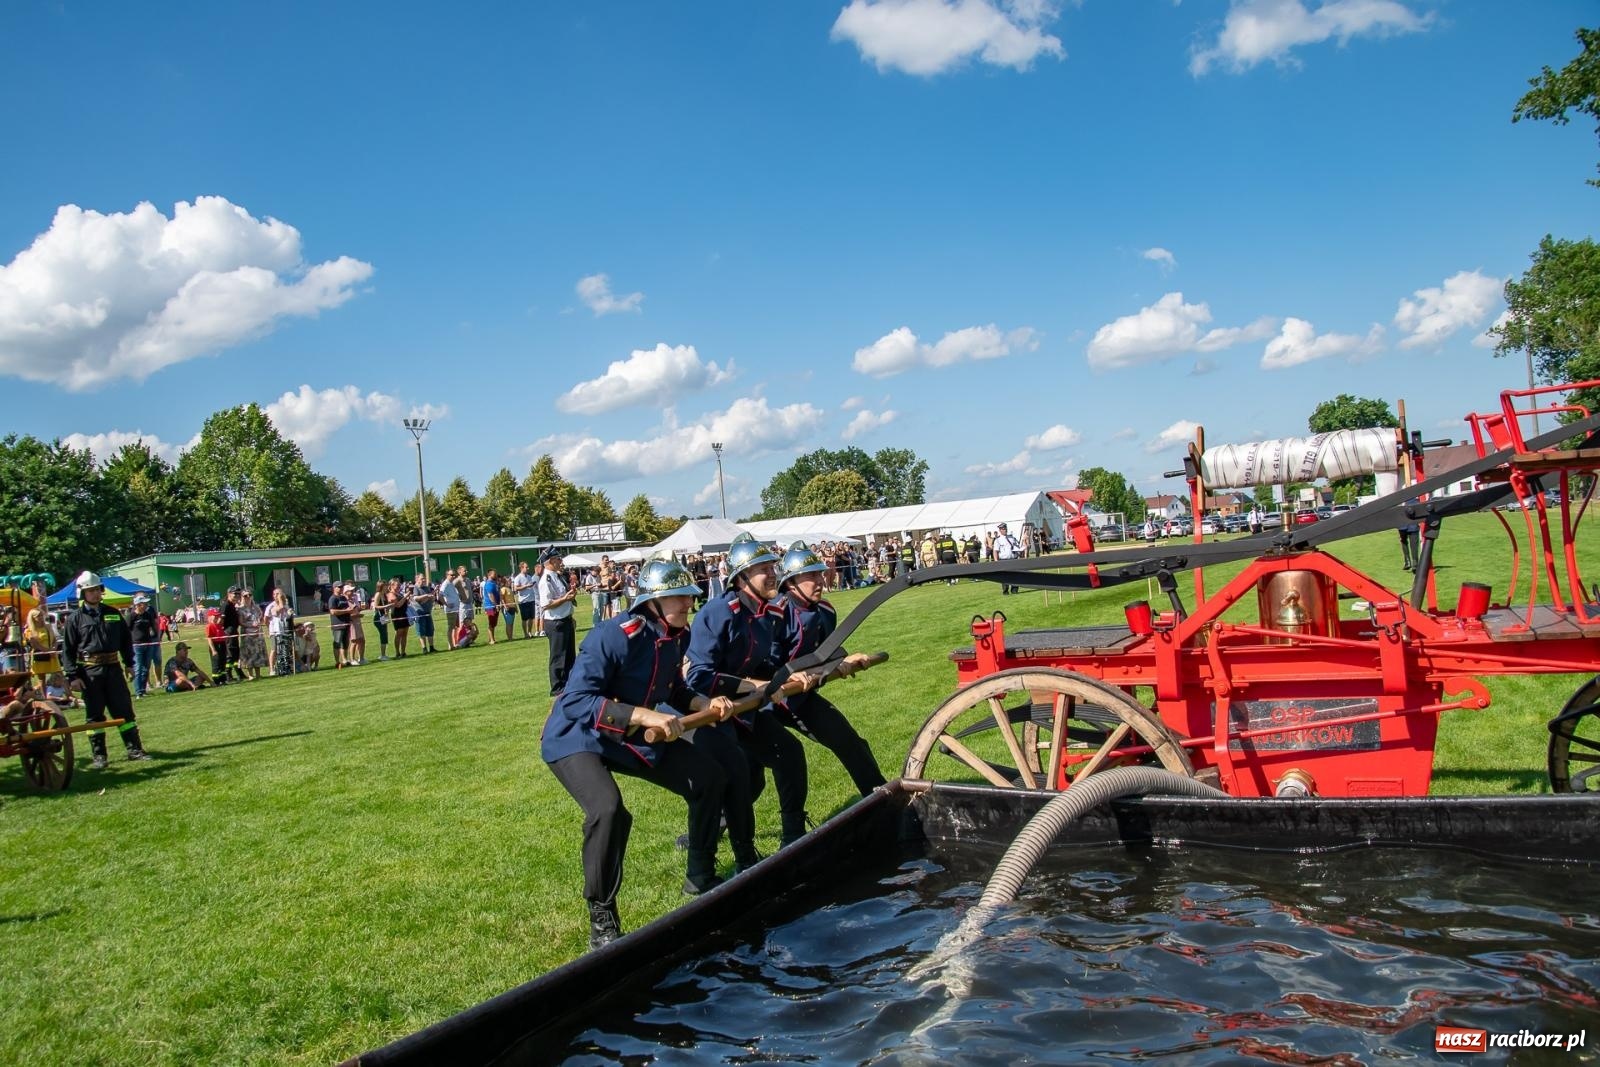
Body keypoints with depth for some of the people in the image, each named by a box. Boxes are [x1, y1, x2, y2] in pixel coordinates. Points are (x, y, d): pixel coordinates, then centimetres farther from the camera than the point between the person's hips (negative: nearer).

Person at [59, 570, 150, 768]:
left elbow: (126, 639, 17)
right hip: (90, 671, -3)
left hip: (113, 668, 3)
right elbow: (67, 649, -4)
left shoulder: (113, 613, 8)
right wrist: (73, 675, -10)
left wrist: (129, 663, 13)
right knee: (94, 714, 4)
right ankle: (98, 756, 11)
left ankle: (134, 749, 11)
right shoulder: (75, 618, -2)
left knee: (124, 710, 5)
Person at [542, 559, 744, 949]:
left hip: (633, 737, 9)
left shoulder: (673, 638, -3)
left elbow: (674, 692, 11)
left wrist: (705, 702, -9)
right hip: (577, 739, -8)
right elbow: (575, 701, -35)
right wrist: (644, 715, -40)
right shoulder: (613, 636, -29)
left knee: (710, 777, 7)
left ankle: (700, 876, 28)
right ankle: (601, 918, -12)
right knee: (608, 810, -35)